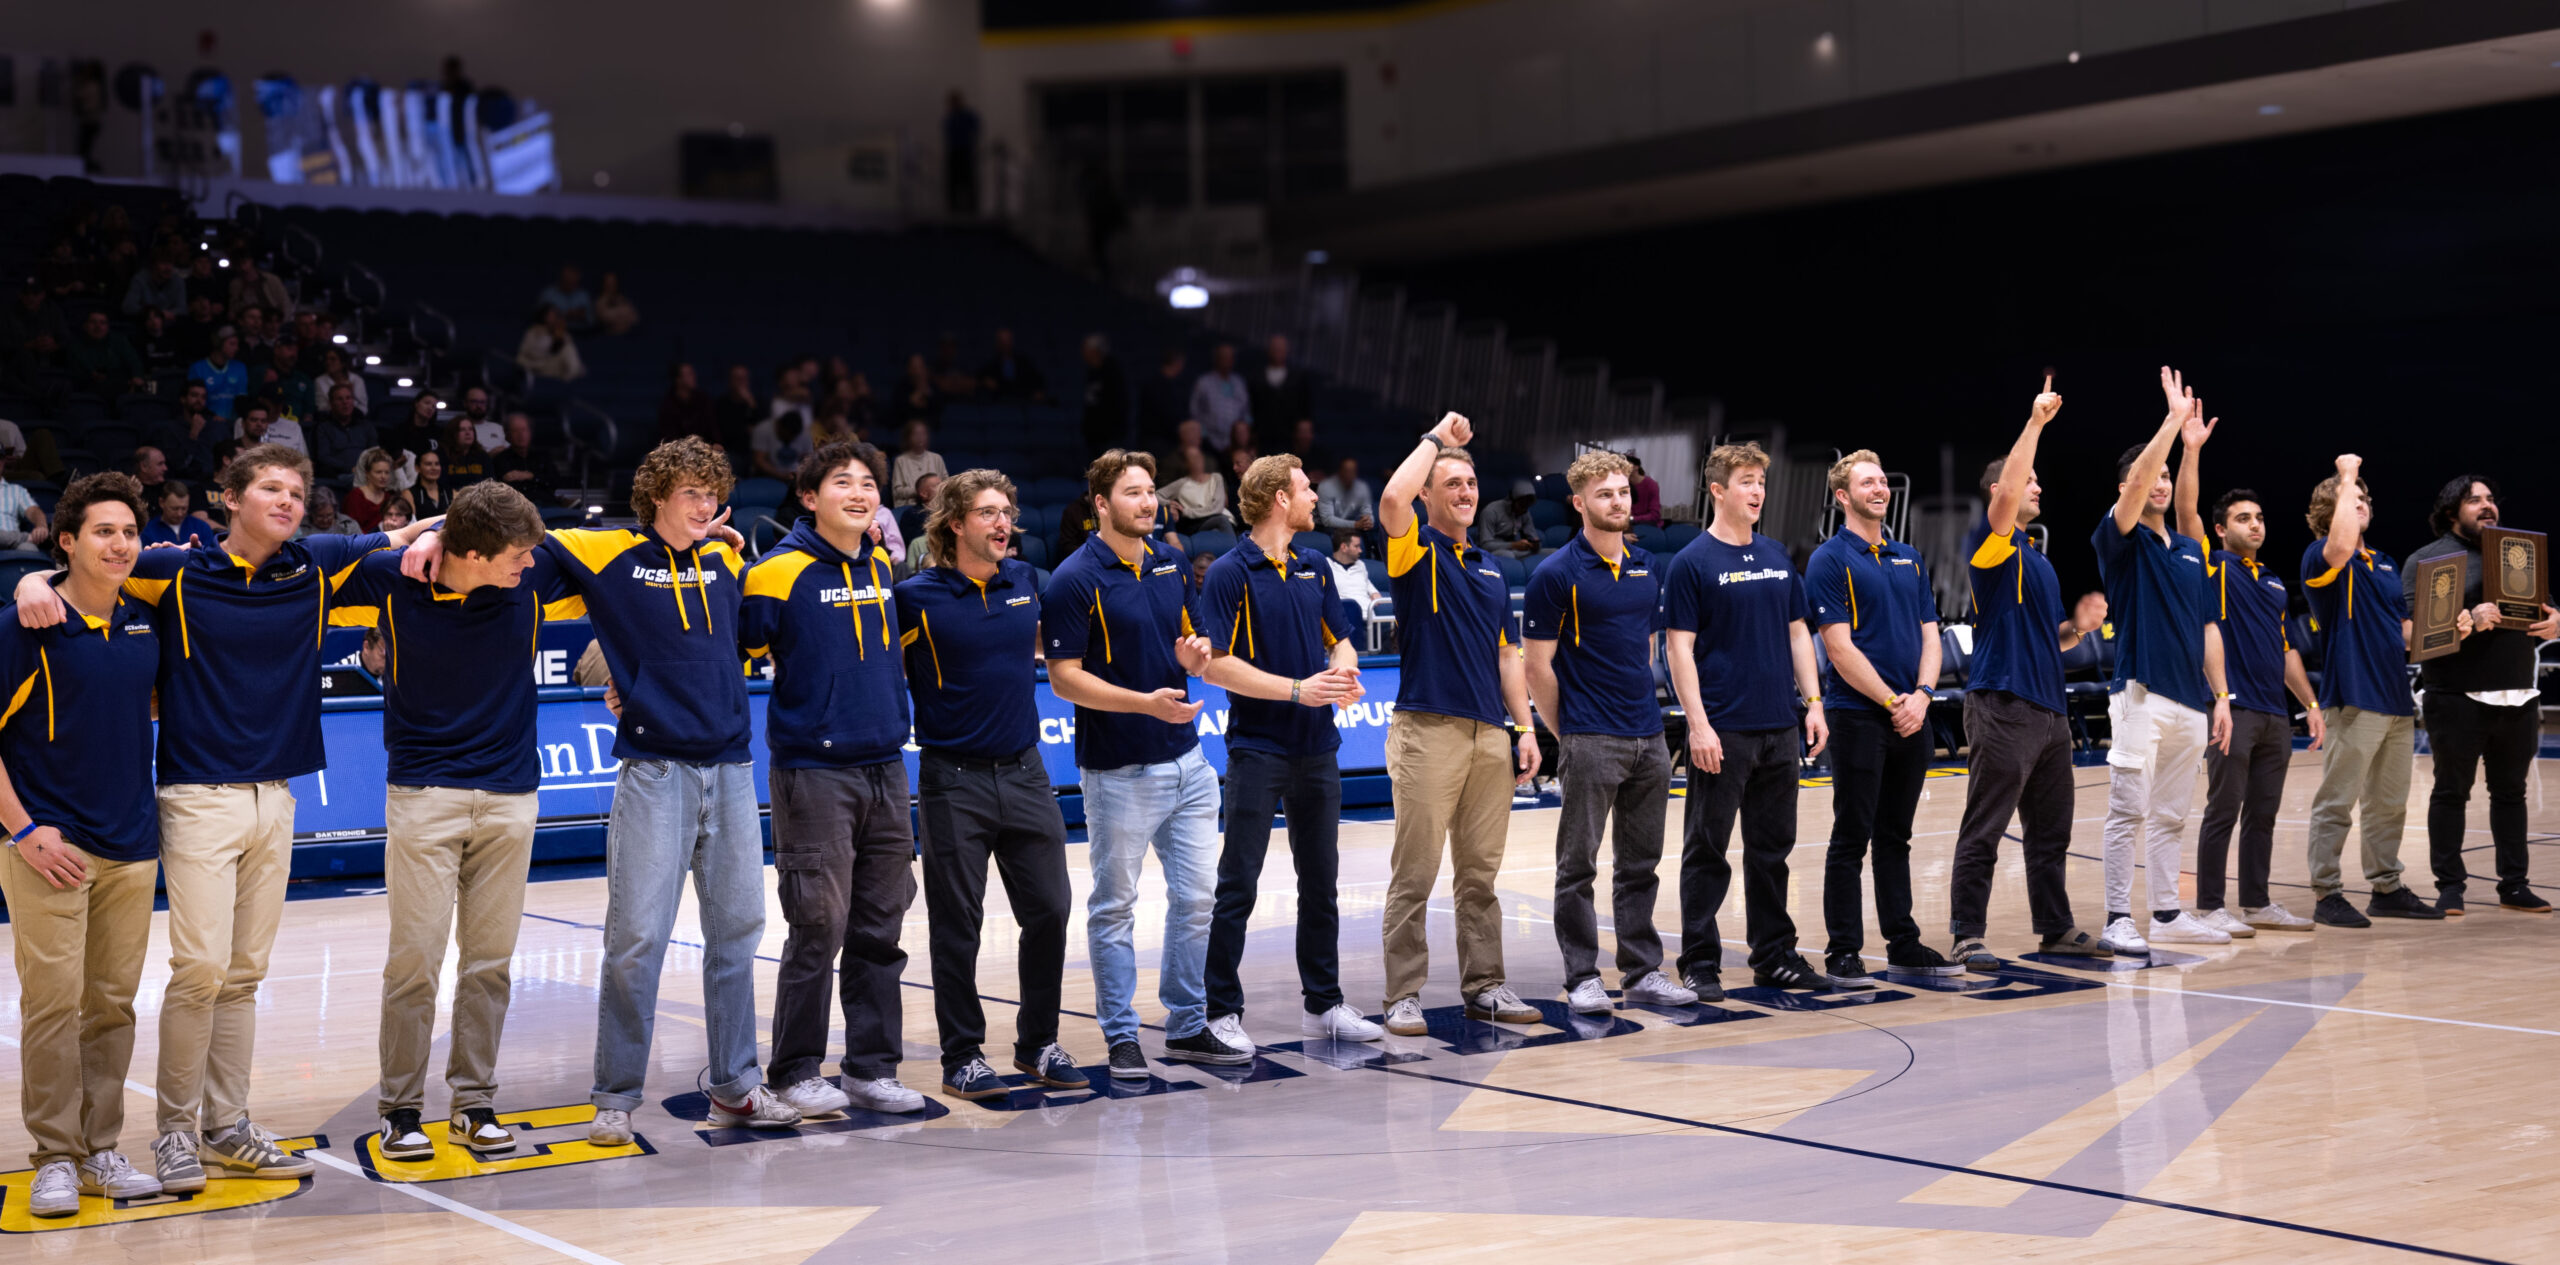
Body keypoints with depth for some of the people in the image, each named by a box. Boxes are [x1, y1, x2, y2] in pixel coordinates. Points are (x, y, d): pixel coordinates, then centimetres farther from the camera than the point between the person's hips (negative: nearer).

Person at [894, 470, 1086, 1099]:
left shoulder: (1024, 580, 7)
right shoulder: (917, 596, -8)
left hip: (1024, 771, 5)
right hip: (953, 780, -5)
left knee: (1048, 912, 6)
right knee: (958, 927, 2)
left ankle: (1037, 1043, 20)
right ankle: (962, 1058, 12)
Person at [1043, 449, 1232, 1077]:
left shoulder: (1173, 564, 9)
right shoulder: (1074, 580, -12)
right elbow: (1064, 677, -15)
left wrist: (1191, 654, -4)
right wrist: (1147, 702, -24)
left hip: (1186, 761, 6)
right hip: (1118, 771, -6)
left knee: (1195, 897, 9)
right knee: (1114, 906, 4)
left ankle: (1187, 1027, 21)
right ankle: (1121, 1037, 13)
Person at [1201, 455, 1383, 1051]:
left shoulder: (1314, 566, 11)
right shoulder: (1230, 572, -9)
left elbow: (1340, 639, 17)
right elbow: (1216, 664, -15)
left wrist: (1345, 674, -6)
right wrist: (1298, 690, -20)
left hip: (1318, 749, 7)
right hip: (1257, 750, -6)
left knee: (1320, 882, 12)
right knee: (1237, 886, -3)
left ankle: (1323, 1003, 21)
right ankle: (1222, 1010, 5)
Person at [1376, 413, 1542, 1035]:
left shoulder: (1491, 571, 19)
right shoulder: (1415, 552, 0)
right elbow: (1392, 498, -21)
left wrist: (1525, 728, 12)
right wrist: (1437, 437, -8)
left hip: (1491, 735, 6)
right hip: (1427, 729, -6)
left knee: (1480, 873, 10)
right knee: (1414, 873, -3)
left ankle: (1484, 986, 17)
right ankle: (1404, 995, 2)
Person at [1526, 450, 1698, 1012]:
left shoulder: (1647, 568, 11)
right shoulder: (1557, 574, -8)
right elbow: (1537, 665, -7)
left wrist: (1640, 707, 16)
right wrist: (1568, 734, -2)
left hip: (1649, 739, 6)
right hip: (1590, 743, -6)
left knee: (1640, 861, 11)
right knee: (1579, 863, 1)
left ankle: (1643, 972, 18)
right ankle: (1582, 978, 7)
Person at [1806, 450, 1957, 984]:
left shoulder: (1909, 559, 15)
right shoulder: (1829, 560, -6)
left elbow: (1929, 635, 12)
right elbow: (1839, 646, -12)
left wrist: (1921, 696, -5)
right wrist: (1892, 702, -13)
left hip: (1912, 720, 6)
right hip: (1858, 716, -6)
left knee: (1895, 837, 13)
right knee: (1851, 839, -2)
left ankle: (1903, 944, 19)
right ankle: (1843, 954, 3)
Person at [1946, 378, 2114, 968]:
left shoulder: (2038, 558, 21)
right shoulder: (1992, 545, -4)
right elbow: (2005, 491, -24)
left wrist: (2077, 625, 5)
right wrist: (2035, 422, -21)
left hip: (2049, 709, 9)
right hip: (2002, 707, -9)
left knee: (2050, 831, 14)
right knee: (1984, 830, -6)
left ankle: (2056, 927, 23)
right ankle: (1967, 935, -2)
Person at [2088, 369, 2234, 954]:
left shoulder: (2191, 551, 17)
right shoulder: (2119, 539, -1)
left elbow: (2208, 628, 17)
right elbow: (2139, 477, -20)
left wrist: (2221, 696, 10)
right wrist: (2175, 420, -20)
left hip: (2192, 702, 6)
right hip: (2141, 694, -6)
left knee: (2169, 815, 11)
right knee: (2129, 812, -6)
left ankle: (2168, 914, 17)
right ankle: (2118, 920, -4)